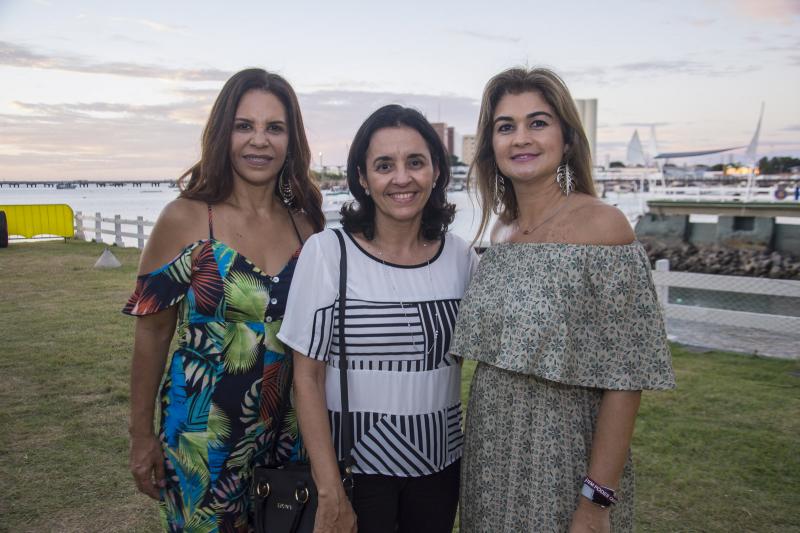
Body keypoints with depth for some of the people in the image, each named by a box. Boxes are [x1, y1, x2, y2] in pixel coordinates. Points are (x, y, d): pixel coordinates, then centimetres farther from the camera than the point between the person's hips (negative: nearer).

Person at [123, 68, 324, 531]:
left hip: (285, 431, 4)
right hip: (202, 435, -3)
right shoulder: (186, 219, -12)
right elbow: (152, 331, -7)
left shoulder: (307, 224, -2)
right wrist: (142, 435, -4)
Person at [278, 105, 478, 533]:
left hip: (440, 465, 4)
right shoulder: (327, 252, -12)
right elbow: (307, 378, -10)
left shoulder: (461, 257, -3)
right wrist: (330, 494, -12)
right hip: (354, 465, -3)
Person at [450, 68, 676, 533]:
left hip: (564, 462, -5)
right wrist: (482, 451, 10)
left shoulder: (602, 225, -16)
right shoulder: (501, 232, 2)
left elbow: (624, 380, -17)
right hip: (491, 454, 6)